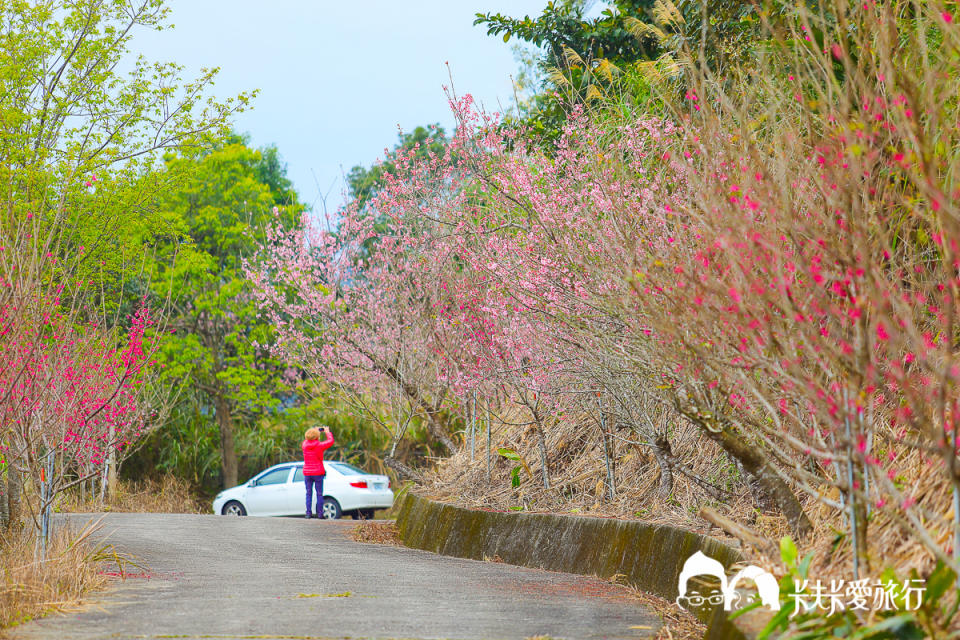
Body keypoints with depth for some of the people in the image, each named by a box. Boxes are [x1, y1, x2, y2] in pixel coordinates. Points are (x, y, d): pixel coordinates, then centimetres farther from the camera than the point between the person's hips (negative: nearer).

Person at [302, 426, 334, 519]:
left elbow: (306, 440, 25)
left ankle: (308, 513, 2)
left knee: (309, 493, 7)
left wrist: (313, 431, 28)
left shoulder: (305, 445, 0)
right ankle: (320, 513, 0)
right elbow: (330, 441, 4)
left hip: (307, 473, 3)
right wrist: (327, 432, 19)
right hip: (318, 473, -3)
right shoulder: (319, 445, -10)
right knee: (319, 494, 2)